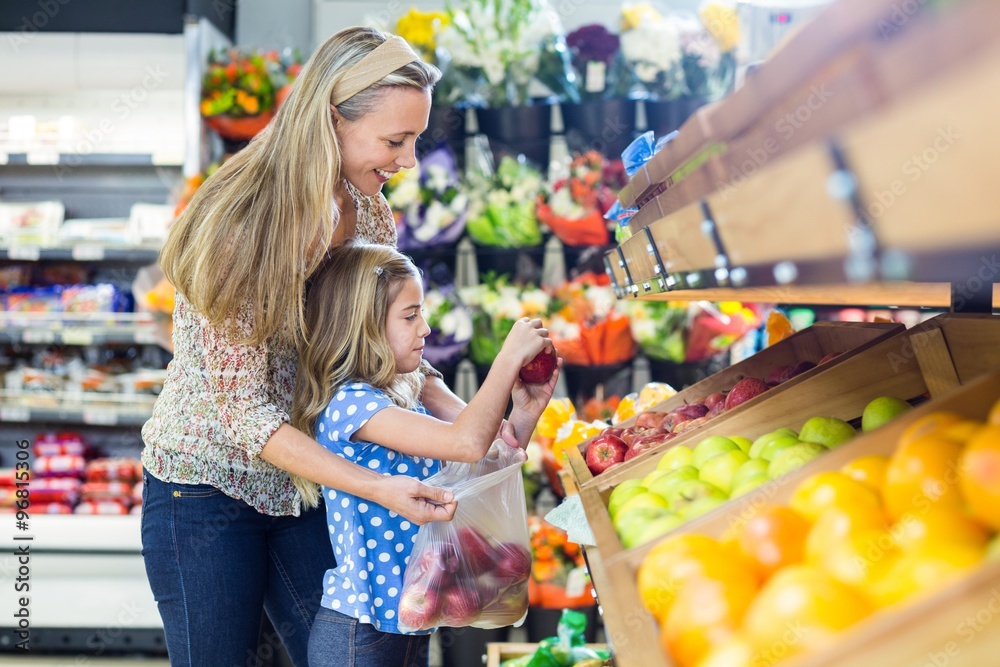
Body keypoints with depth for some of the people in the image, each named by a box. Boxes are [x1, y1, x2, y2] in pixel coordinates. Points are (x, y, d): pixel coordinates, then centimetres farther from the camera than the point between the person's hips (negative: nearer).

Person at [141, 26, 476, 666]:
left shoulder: (370, 213, -4)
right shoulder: (244, 224, -27)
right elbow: (242, 407, -26)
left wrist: (456, 411, -11)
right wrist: (377, 487, -32)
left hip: (307, 480, 6)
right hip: (210, 487, -6)